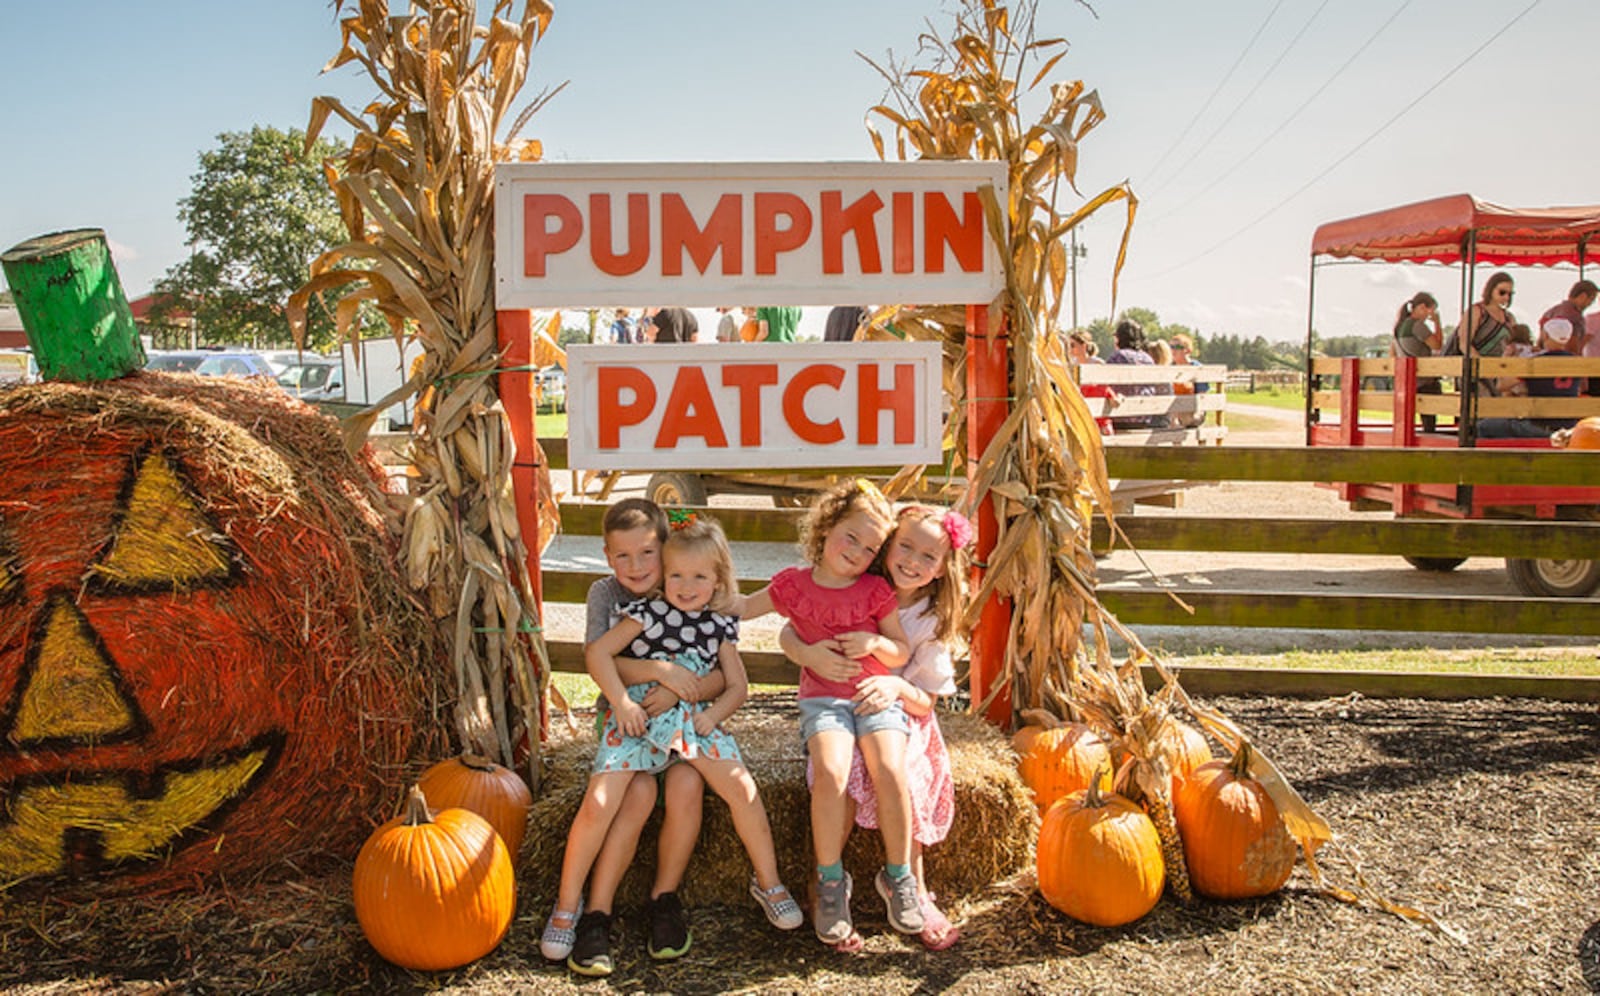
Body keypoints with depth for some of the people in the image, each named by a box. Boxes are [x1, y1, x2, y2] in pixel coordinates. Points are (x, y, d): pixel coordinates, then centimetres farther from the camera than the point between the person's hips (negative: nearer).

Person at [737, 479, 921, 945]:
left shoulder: (875, 590, 6)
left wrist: (875, 642, -10)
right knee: (831, 772, -28)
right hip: (823, 697, -1)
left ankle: (897, 875, -3)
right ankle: (831, 881, -10)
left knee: (890, 771, -24)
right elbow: (742, 607, 17)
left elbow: (902, 653, 8)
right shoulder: (794, 584, 6)